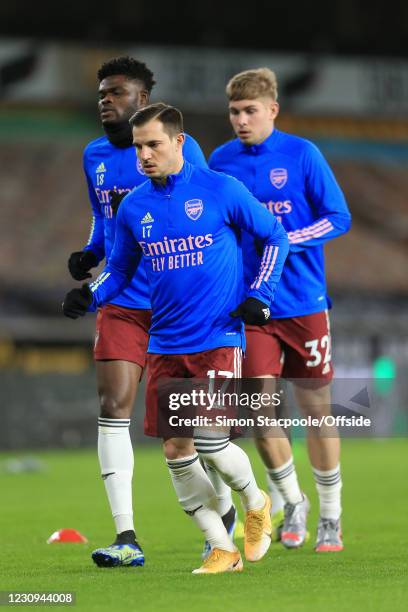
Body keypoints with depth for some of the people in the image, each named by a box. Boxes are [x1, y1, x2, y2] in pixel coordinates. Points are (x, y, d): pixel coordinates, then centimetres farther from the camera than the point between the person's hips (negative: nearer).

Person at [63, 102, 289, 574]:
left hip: (218, 339, -5)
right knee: (175, 450, 0)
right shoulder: (133, 207, 7)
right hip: (165, 344, 5)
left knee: (211, 442, -13)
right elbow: (120, 268, 18)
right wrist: (90, 296, -2)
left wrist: (259, 296, -4)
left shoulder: (221, 190, -5)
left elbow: (276, 237, 5)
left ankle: (256, 503, 20)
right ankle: (222, 549, 14)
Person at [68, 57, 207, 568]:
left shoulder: (177, 148, -5)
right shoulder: (94, 156, 11)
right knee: (113, 407, -11)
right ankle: (126, 539, -13)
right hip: (122, 303, 4)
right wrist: (89, 254, 5)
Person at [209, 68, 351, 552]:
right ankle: (291, 502, 16)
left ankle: (330, 515, 20)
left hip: (305, 303, -2)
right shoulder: (221, 161, 4)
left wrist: (287, 240, -17)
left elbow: (338, 217, -6)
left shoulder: (302, 154, -5)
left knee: (316, 408, 5)